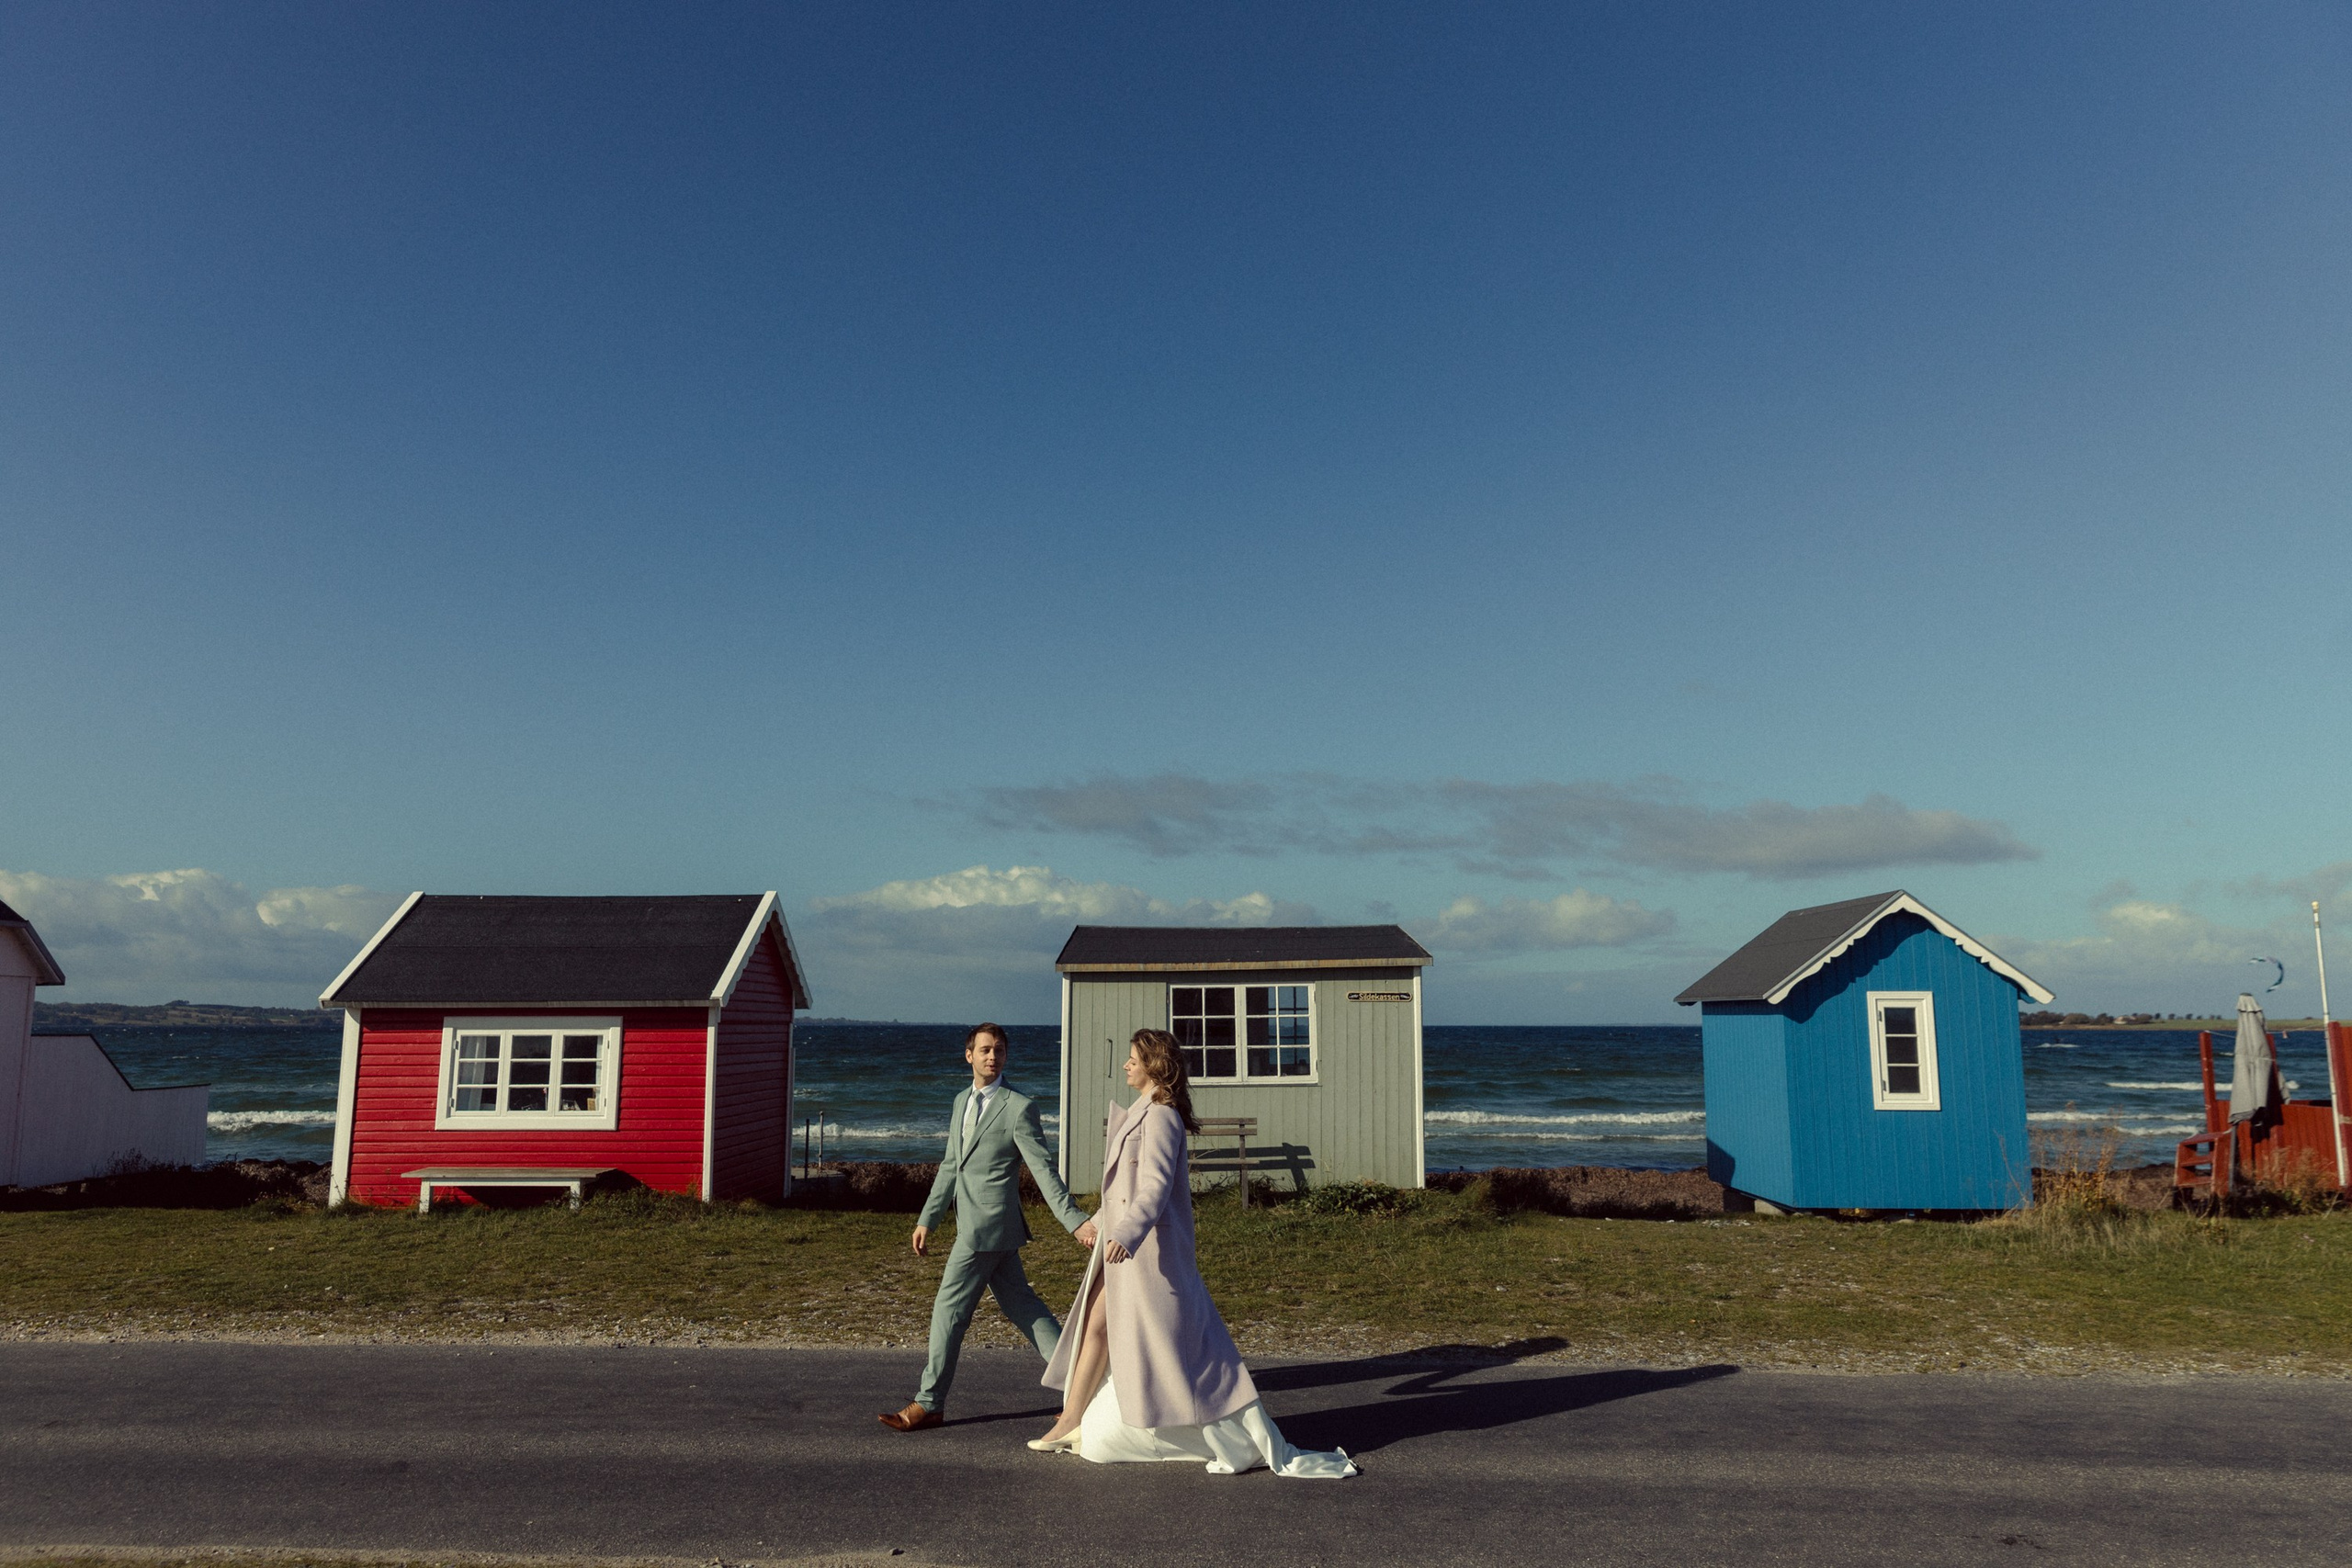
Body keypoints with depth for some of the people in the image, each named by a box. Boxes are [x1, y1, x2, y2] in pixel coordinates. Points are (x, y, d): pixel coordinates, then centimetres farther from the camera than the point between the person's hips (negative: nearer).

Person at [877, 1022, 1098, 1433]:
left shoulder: (1019, 1107, -11)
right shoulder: (962, 1102, 13)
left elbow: (1044, 1170, -13)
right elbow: (951, 1166, 19)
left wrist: (1075, 1221, -18)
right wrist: (927, 1219, 17)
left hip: (989, 1226, -8)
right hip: (973, 1225, 8)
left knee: (949, 1309, -1)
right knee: (1021, 1306, 12)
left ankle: (929, 1404, 12)